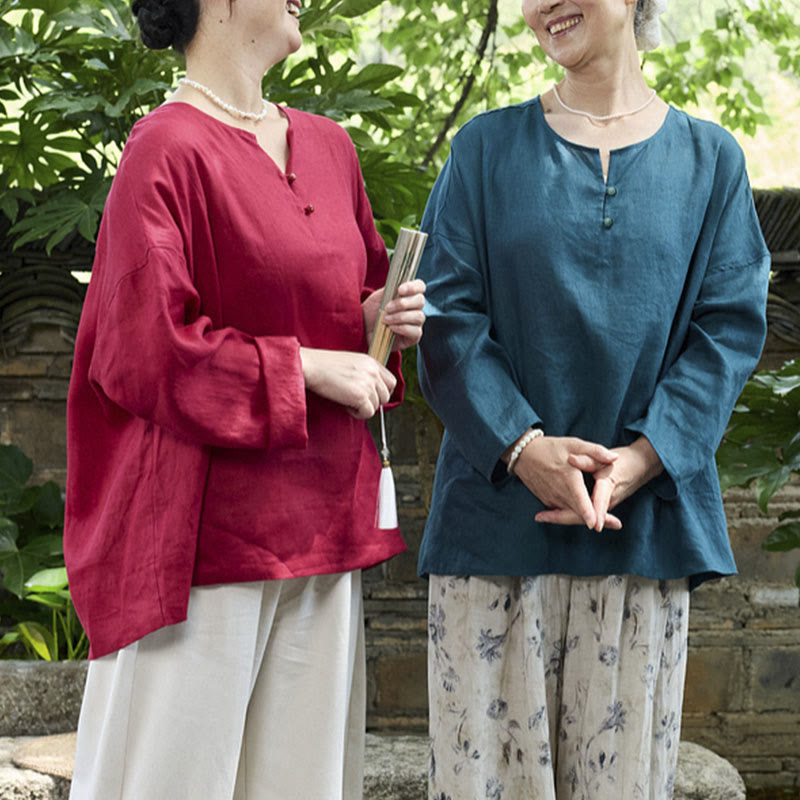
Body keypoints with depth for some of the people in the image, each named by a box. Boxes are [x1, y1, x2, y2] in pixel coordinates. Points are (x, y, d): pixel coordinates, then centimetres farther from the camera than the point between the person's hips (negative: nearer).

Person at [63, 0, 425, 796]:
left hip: (316, 521, 7)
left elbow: (359, 283, 25)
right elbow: (144, 350, -16)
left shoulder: (326, 146, 13)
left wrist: (376, 321, 3)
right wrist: (306, 367, -13)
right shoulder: (168, 150, -11)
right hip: (205, 523, -7)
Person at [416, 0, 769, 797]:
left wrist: (638, 461, -12)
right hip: (497, 512, 0)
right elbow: (448, 316, 0)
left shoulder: (709, 159, 8)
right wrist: (521, 446, -16)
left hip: (646, 515, 1)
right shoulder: (486, 149, 7)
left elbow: (728, 330, 2)